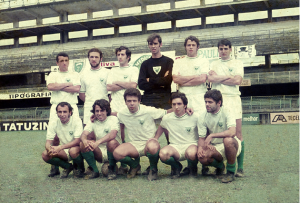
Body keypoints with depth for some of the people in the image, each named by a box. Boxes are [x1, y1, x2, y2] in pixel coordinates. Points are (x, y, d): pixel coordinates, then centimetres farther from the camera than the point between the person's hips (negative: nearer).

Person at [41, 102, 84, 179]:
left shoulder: (77, 120, -16)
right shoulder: (53, 124, -5)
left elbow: (77, 140, -24)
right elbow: (48, 142, -7)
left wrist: (60, 147, -36)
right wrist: (49, 149, -33)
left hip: (77, 148, -4)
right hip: (64, 152, 4)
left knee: (73, 151, -39)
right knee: (45, 155, -20)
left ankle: (80, 168, -4)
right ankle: (68, 166, 3)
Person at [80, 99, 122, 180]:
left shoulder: (113, 119, -7)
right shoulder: (92, 121, 5)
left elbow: (113, 134, -28)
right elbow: (83, 134, -11)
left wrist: (98, 142, -44)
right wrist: (85, 141, -38)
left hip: (112, 152, -3)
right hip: (100, 154, 3)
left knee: (112, 142, -36)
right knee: (82, 144, -21)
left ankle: (112, 170, -11)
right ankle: (95, 171, -4)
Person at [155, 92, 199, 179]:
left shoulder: (194, 117, -3)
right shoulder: (167, 118, 3)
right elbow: (161, 127, 25)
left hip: (191, 144, -2)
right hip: (174, 147, 2)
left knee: (191, 153, -40)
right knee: (163, 154, -33)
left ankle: (193, 168, 2)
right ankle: (176, 167, 5)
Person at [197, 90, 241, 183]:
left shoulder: (227, 113, -16)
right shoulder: (203, 118, -3)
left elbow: (232, 132, -32)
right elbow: (201, 138, 0)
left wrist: (211, 135, -31)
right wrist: (200, 147, -24)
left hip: (231, 146, -4)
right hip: (214, 148, 4)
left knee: (228, 140, -39)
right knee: (202, 157, -28)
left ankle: (231, 171, -15)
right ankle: (220, 166, 11)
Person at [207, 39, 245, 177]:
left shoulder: (237, 63, 13)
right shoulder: (214, 64, 18)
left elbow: (238, 80, -4)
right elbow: (210, 78, -2)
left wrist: (218, 78, 0)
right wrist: (229, 77, -3)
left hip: (233, 98, -1)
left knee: (237, 134, -6)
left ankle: (240, 167, -2)